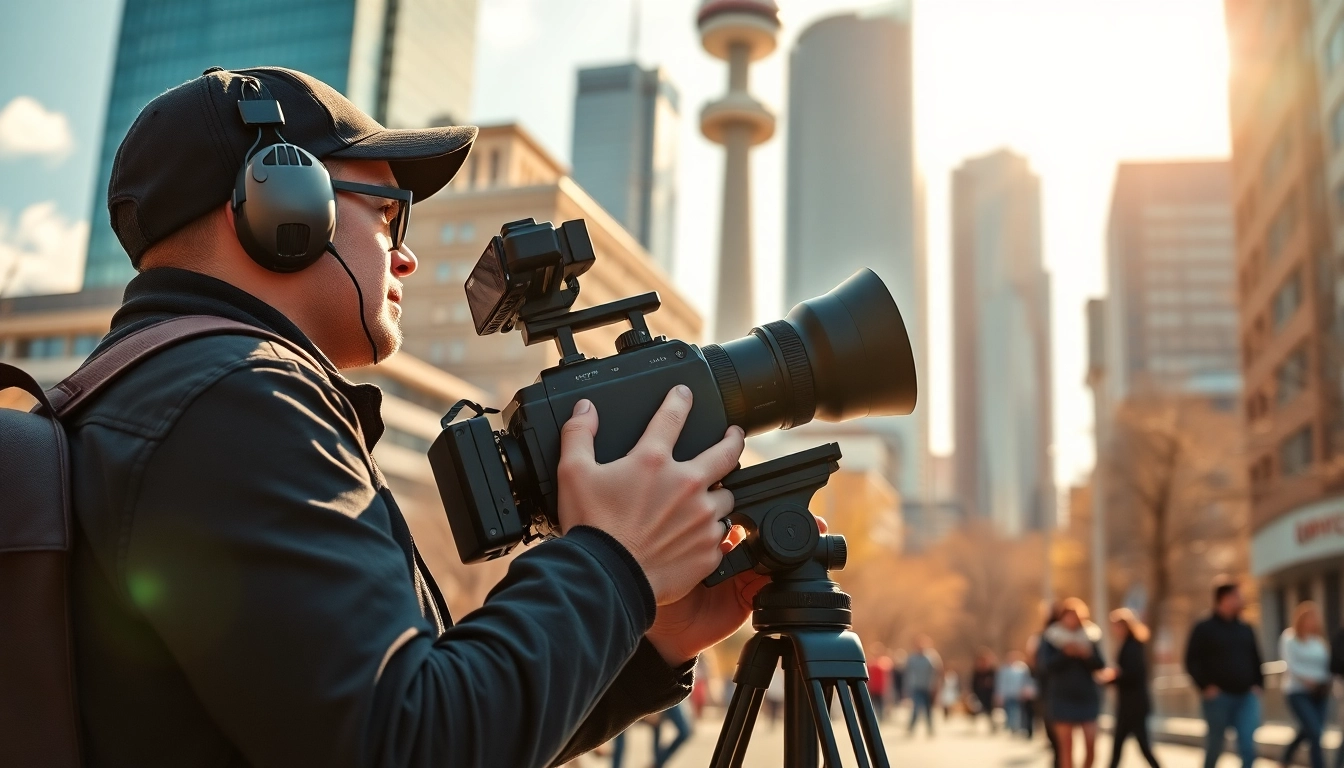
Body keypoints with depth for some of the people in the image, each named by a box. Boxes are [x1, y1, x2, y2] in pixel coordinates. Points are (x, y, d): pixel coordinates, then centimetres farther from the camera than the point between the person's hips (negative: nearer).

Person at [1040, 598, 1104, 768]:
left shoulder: (1091, 635, 4)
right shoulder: (1051, 637, -3)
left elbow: (1099, 665, -1)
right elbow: (1048, 666, -11)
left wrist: (1087, 654, -20)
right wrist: (1065, 653, -25)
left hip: (1088, 697, 2)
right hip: (1063, 698, -2)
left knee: (1091, 746, 0)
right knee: (1066, 748, 1)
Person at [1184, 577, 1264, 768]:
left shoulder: (1246, 629, 13)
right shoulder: (1204, 629, -3)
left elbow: (1255, 660, 20)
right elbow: (1192, 661, -5)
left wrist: (1258, 684, 8)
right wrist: (1205, 686, -13)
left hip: (1246, 697, 4)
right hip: (1218, 697, -4)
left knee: (1248, 748, -5)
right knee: (1214, 747, 7)